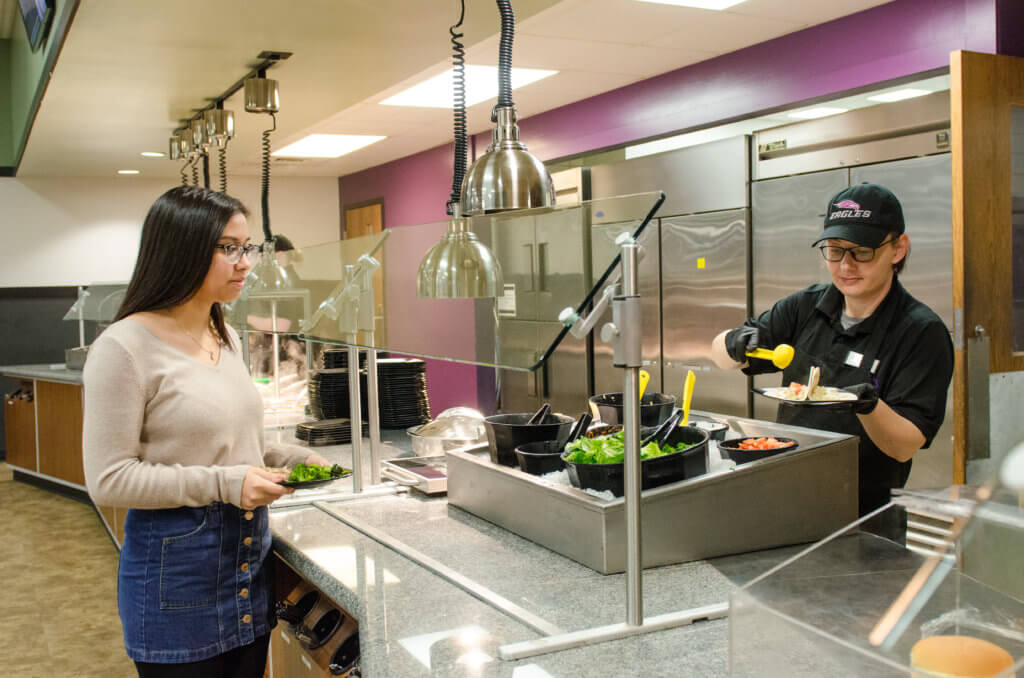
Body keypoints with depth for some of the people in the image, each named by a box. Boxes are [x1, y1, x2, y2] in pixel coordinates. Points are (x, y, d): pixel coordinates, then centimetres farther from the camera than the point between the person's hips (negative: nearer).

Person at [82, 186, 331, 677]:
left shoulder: (227, 337, 9)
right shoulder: (125, 348, -15)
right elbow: (109, 480, -18)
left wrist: (290, 458, 4)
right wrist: (223, 484, -23)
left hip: (250, 553, 7)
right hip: (176, 562, -7)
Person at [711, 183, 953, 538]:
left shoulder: (922, 332, -7)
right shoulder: (806, 306, 6)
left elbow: (905, 447, -11)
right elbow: (719, 353, 9)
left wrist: (869, 406, -30)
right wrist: (735, 345, -14)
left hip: (864, 517, -4)